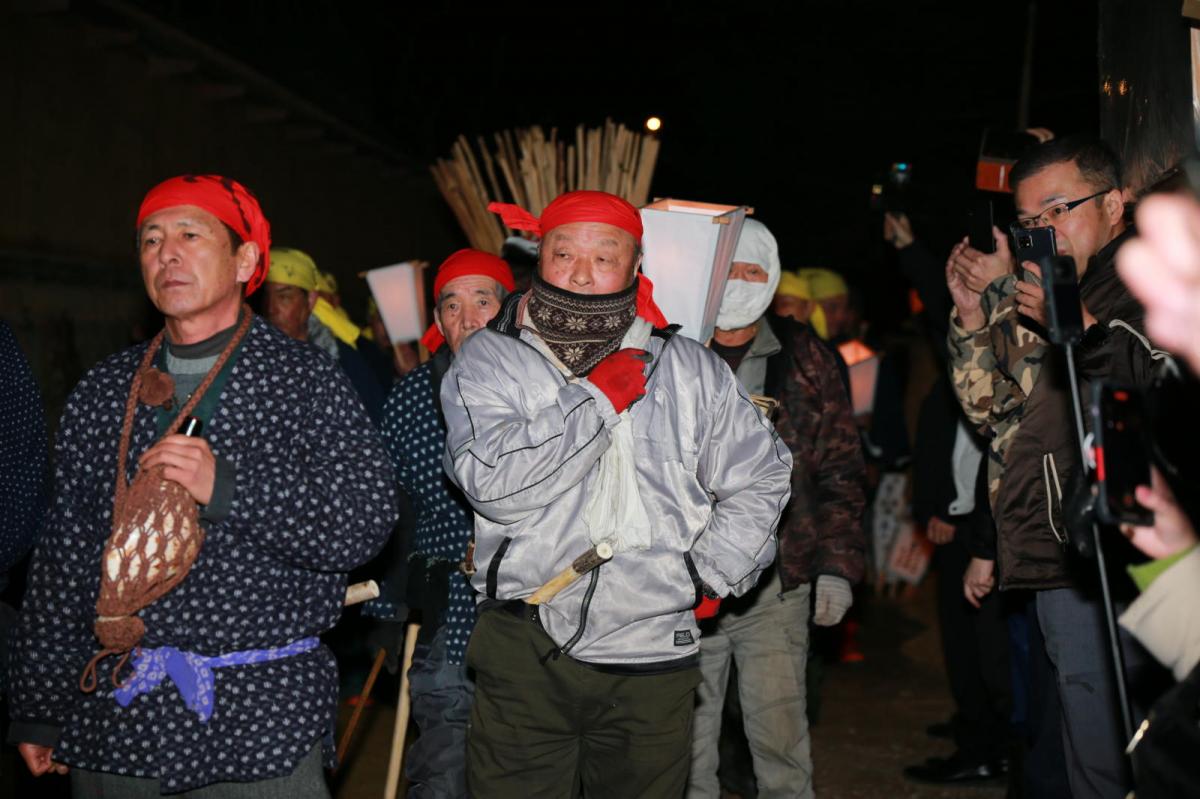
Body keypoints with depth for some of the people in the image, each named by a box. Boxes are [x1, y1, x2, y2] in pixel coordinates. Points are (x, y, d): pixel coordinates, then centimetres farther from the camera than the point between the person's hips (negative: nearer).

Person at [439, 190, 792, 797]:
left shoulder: (687, 368, 8)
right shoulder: (488, 359, 0)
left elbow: (759, 477, 16)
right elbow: (492, 481, -16)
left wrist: (710, 572, 7)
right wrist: (597, 398, -13)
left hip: (653, 657, 2)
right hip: (525, 653, -2)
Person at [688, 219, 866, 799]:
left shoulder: (804, 360, 6)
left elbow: (841, 470, 7)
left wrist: (838, 564, -1)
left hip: (777, 584, 0)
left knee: (780, 735, 3)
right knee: (687, 740, 8)